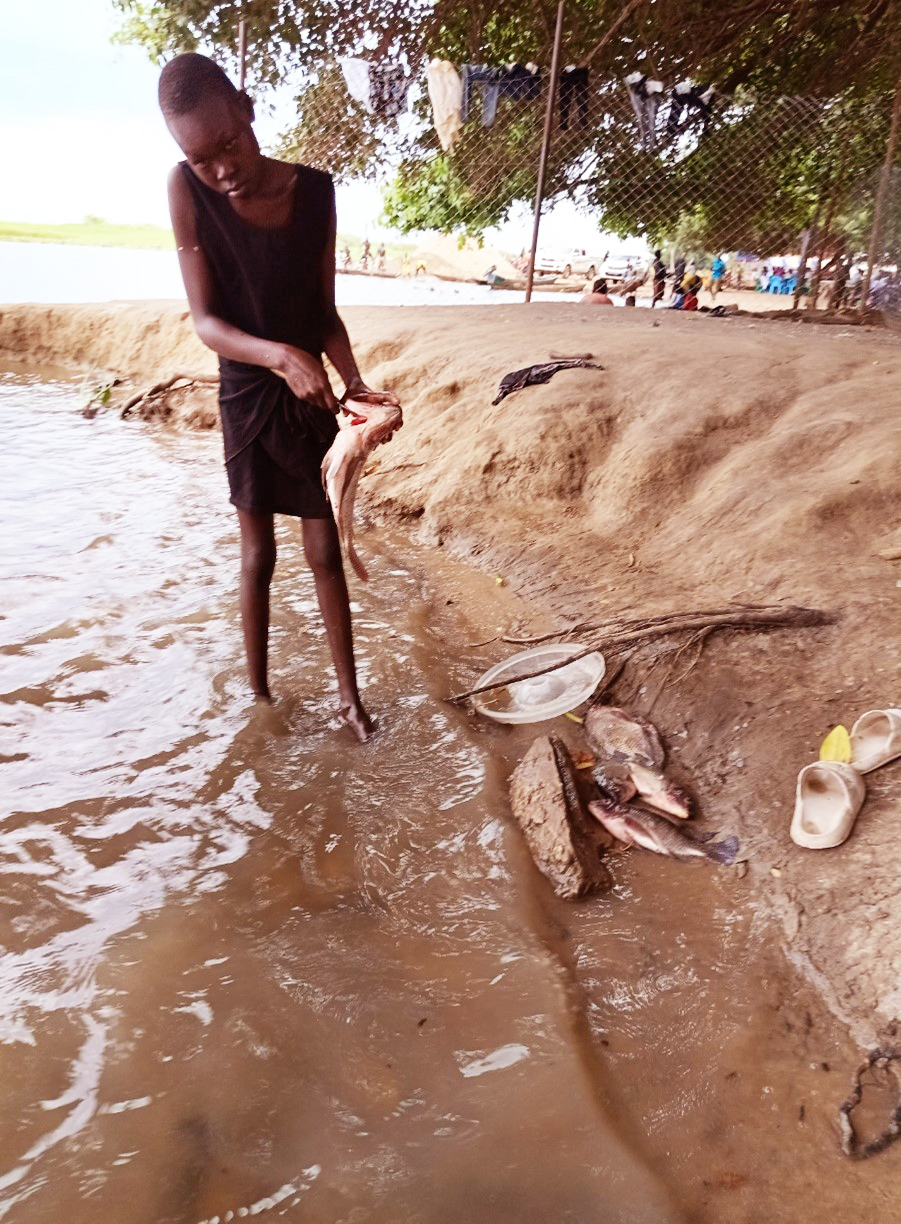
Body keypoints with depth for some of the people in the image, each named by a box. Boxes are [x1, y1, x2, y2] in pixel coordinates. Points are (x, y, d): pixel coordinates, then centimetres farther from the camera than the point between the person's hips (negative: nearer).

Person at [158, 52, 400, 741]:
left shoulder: (315, 191, -6)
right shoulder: (187, 189, -13)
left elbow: (326, 311, 0)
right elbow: (205, 320, -15)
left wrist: (354, 384, -15)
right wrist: (278, 356, -32)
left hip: (311, 400, 1)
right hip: (246, 396, -1)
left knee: (326, 551, 4)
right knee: (257, 553, 7)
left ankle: (349, 695, 17)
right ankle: (259, 692, 24)